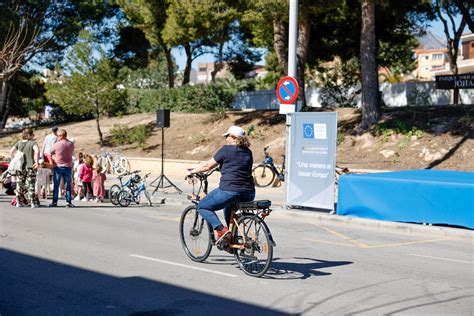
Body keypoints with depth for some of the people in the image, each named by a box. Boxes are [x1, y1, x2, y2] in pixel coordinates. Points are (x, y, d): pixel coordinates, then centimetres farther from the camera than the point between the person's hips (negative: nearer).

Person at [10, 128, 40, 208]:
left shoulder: (19, 143, 8)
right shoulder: (33, 143, -6)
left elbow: (11, 151, 7)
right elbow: (37, 151, -22)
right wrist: (36, 162, -20)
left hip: (19, 167, 4)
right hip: (30, 166, -4)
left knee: (19, 185, 12)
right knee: (31, 185, 1)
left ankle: (19, 202, 16)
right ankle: (33, 203, 2)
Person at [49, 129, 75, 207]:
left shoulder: (56, 144, -9)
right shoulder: (71, 144, 0)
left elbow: (51, 153, 4)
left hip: (58, 166, -2)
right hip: (68, 167, 2)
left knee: (56, 185, 5)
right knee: (68, 185, 6)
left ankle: (54, 202, 5)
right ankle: (68, 202, 3)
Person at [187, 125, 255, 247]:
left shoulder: (226, 149, -3)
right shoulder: (248, 152, 15)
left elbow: (208, 165, 2)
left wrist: (192, 172, 16)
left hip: (229, 191, -7)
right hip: (249, 194, 7)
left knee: (202, 207, 11)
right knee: (228, 208, 36)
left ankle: (221, 230, -7)